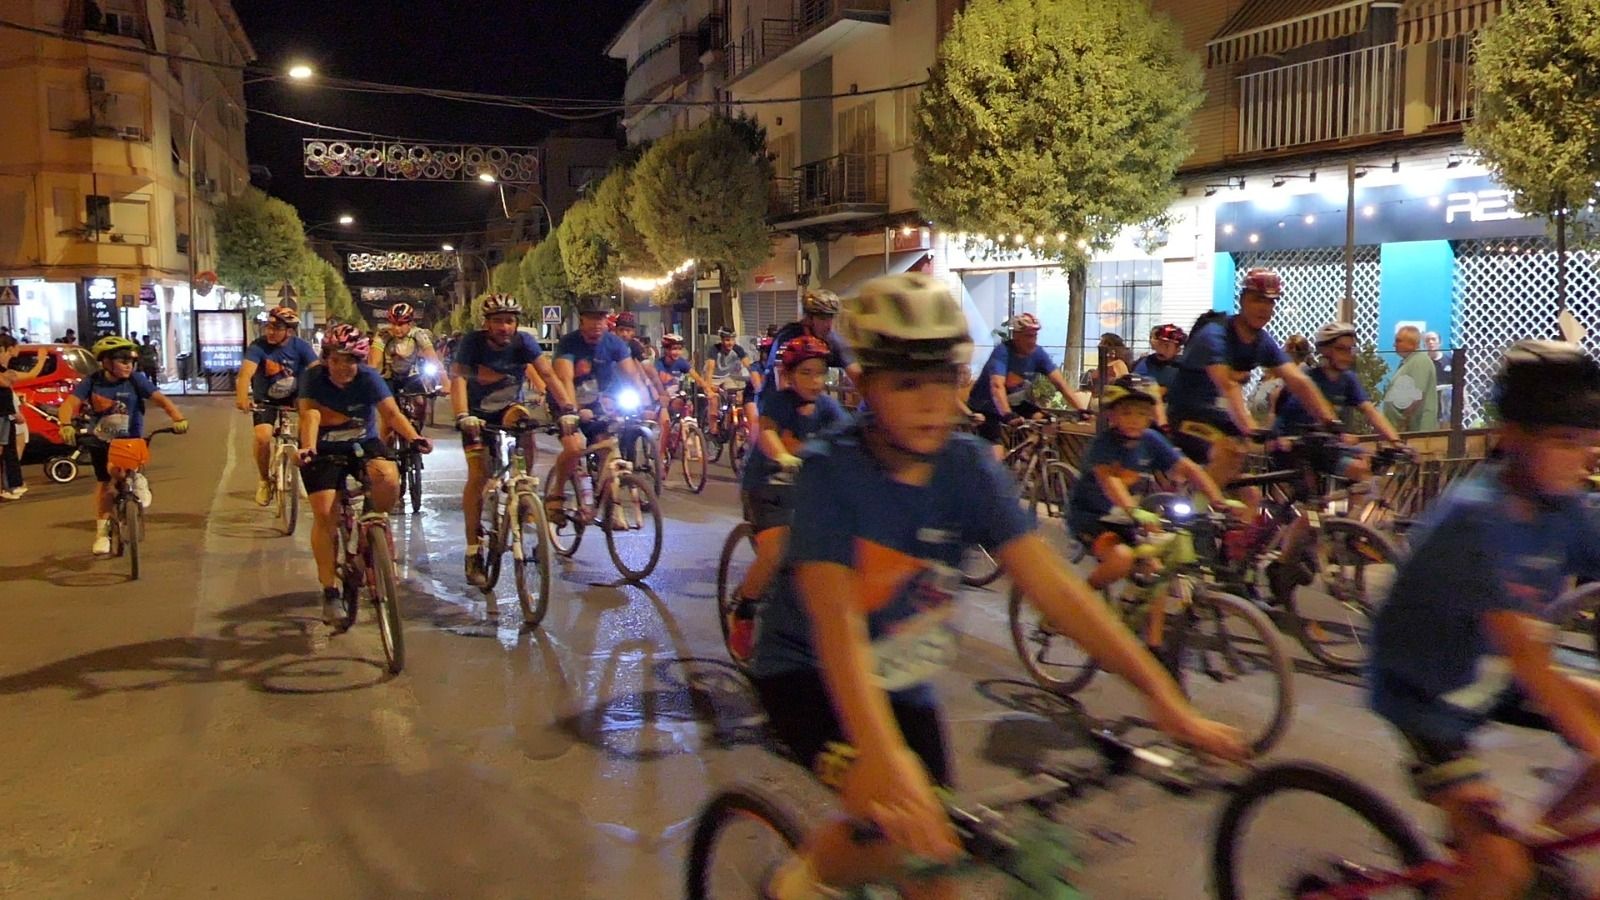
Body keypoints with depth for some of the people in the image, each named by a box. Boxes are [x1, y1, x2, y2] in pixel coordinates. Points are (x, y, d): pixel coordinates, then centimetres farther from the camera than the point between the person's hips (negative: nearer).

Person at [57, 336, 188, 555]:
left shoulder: (135, 381, -12)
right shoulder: (92, 382, -10)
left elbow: (160, 399, -20)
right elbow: (70, 403, -20)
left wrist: (178, 418, -37)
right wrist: (66, 425, -40)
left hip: (129, 440, -2)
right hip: (100, 441, 2)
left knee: (116, 470, -29)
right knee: (103, 483, 11)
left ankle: (136, 480, 7)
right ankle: (102, 531, 27)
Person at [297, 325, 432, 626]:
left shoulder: (369, 377, -15)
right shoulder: (313, 378, -15)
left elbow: (391, 412, -24)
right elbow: (310, 415, -28)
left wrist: (413, 437, -42)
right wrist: (308, 447, -46)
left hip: (363, 444, 0)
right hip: (324, 451, 0)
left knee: (389, 478, -32)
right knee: (325, 514, -13)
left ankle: (374, 521, 1)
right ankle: (330, 591, -2)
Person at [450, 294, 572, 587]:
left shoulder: (523, 341, -17)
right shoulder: (473, 342, -21)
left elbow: (548, 374, -23)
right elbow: (458, 379, -32)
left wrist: (568, 408, -36)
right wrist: (462, 416, -49)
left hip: (509, 408, 2)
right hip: (478, 414, -1)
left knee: (522, 423, -33)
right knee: (478, 475, -12)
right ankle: (473, 551, -5)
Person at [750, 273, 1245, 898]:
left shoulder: (968, 466, -12)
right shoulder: (830, 469, -24)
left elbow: (1053, 585, -18)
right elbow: (837, 621, -35)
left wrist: (1165, 698, -26)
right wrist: (886, 759, -50)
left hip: (904, 683, 5)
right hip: (807, 675, -5)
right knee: (895, 823, -27)